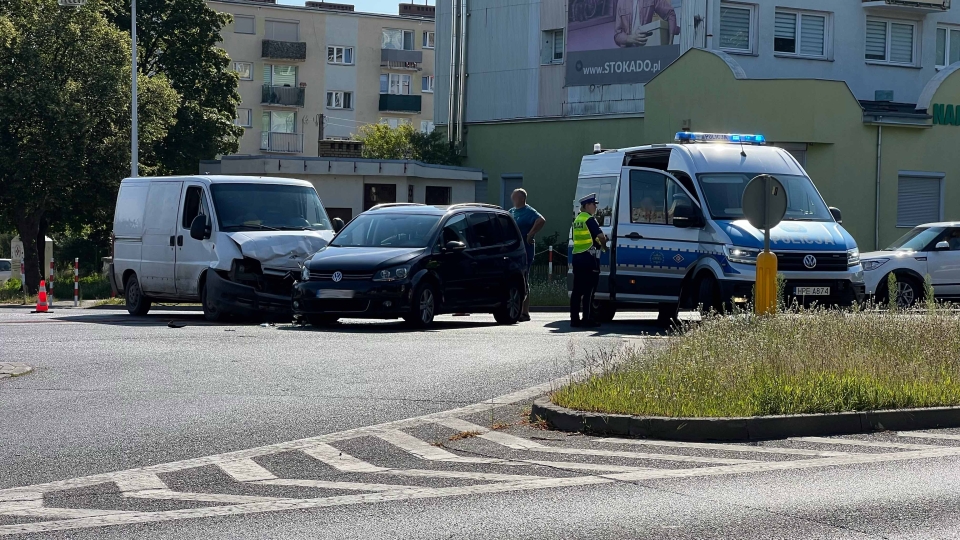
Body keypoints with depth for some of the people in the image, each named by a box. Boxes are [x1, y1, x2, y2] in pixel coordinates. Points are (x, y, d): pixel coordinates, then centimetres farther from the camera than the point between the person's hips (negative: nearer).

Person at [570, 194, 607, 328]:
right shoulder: (590, 219, -10)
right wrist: (604, 246, 3)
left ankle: (574, 319, 8)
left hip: (577, 257, 8)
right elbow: (600, 235, -16)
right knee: (588, 291, -6)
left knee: (577, 290, 8)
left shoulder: (577, 220, 17)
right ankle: (587, 319, -7)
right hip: (588, 259, -8)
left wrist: (599, 242, 14)